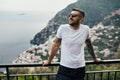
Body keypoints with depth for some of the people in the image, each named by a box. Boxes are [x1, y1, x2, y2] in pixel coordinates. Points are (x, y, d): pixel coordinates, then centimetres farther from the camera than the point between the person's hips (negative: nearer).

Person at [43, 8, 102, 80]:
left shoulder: (86, 29, -5)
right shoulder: (62, 28, -9)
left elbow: (89, 45, 11)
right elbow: (56, 45, 2)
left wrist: (95, 58, 25)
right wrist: (49, 60, 11)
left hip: (80, 69, 2)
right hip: (64, 69, -1)